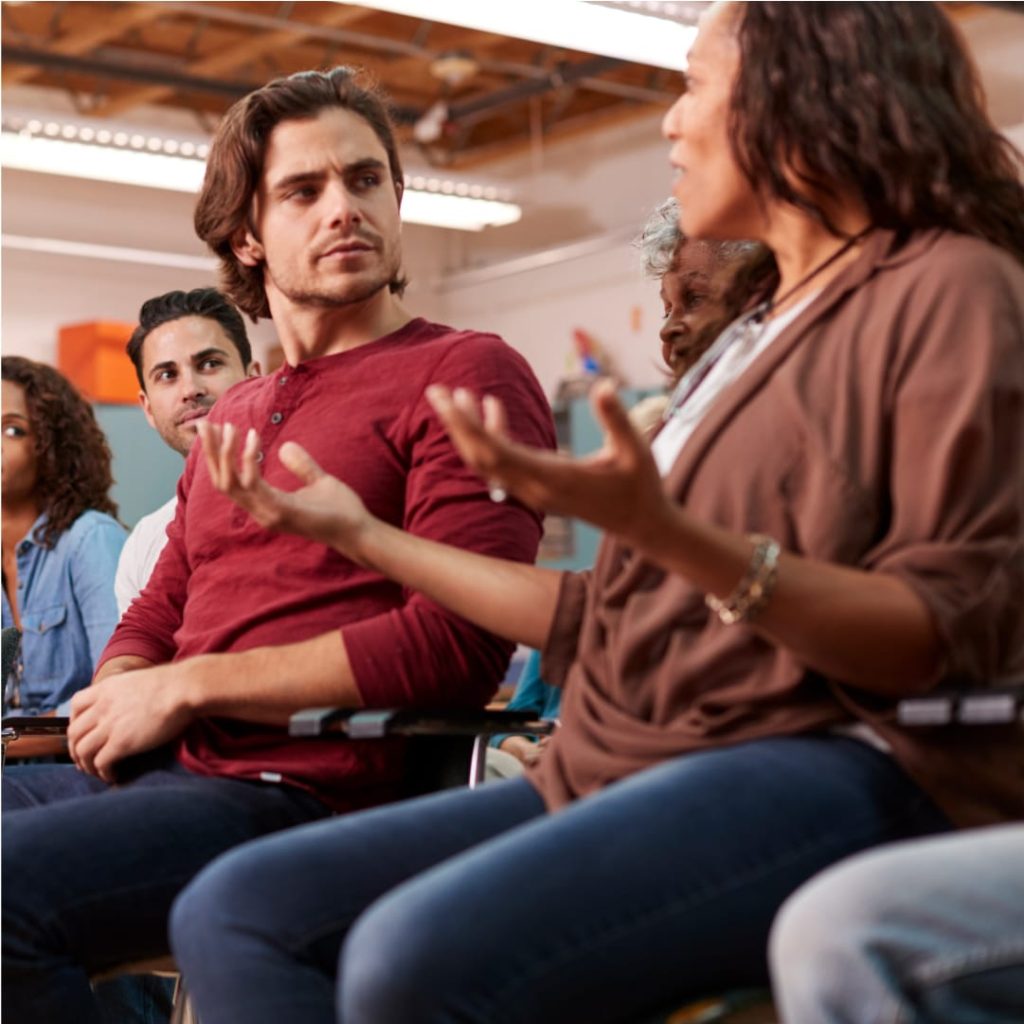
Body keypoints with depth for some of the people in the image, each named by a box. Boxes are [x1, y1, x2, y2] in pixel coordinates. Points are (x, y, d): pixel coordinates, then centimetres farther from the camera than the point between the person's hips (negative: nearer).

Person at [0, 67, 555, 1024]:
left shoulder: (466, 375, -2)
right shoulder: (231, 416, 22)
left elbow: (457, 642, -13)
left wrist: (191, 686, -10)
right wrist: (116, 700, 0)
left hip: (309, 791, -8)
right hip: (164, 770, 8)